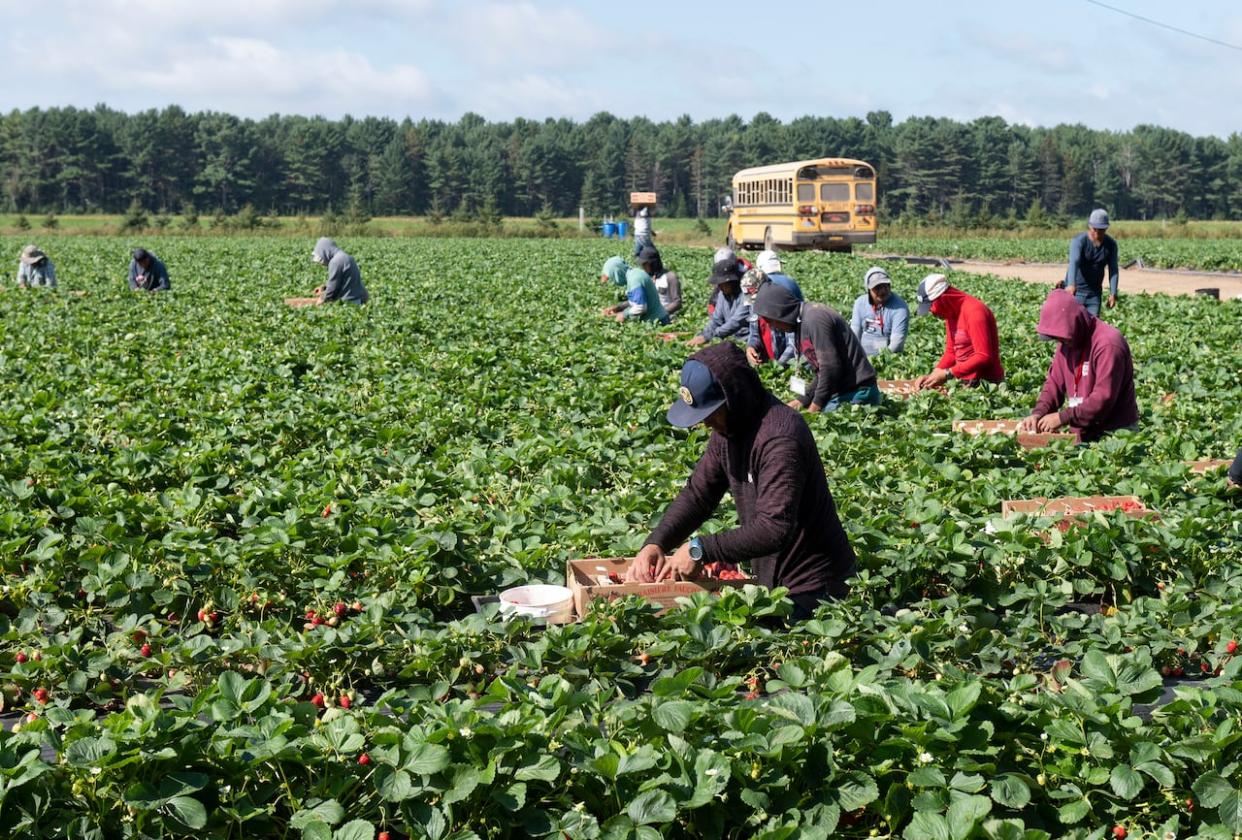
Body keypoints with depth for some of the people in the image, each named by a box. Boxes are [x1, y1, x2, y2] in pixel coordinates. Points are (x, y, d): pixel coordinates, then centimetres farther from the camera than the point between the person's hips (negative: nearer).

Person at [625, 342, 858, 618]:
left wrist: (700, 550, -29)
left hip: (811, 588, -9)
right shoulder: (727, 429, 2)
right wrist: (656, 543, -9)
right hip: (771, 578, 9)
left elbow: (774, 529, -34)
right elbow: (697, 494, 6)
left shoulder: (779, 438, -28)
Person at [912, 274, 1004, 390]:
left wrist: (946, 374, -24)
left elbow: (983, 357, -23)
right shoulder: (951, 313, 9)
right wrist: (933, 375, -3)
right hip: (966, 382, 8)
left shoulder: (974, 311, -17)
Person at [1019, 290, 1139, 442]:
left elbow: (1103, 399, -25)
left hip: (1114, 434, -7)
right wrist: (1038, 413, -10)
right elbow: (1055, 382, 7)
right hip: (1083, 434, 7)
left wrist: (1063, 417, -23)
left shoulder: (1108, 344, -21)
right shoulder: (1068, 342, 5)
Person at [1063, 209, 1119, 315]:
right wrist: (1071, 285, -48)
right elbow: (1074, 262, -32)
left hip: (1094, 292, 3)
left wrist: (1113, 293, -11)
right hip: (1075, 290, -3)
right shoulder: (1079, 241, -15)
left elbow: (1113, 270, -1)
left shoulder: (1111, 244, -1)